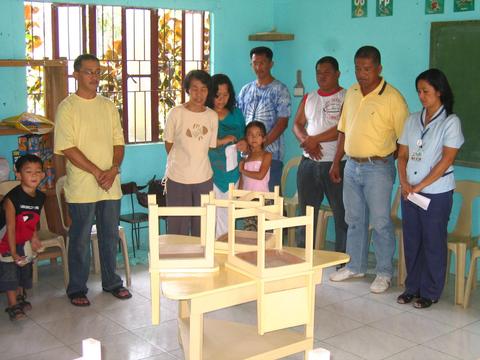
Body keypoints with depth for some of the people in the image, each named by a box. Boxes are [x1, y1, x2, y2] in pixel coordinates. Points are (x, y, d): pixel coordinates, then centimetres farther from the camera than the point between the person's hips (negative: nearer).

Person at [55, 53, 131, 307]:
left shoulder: (108, 106, 10)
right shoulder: (67, 107, -6)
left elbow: (118, 142, 9)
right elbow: (67, 148, -13)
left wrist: (114, 169, -9)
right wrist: (97, 172, -16)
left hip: (111, 185, 5)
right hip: (82, 187, -5)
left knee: (110, 236, 13)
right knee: (80, 239, 5)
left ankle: (111, 282, 28)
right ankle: (77, 289, 18)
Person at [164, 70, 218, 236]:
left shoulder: (212, 116, 2)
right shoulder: (175, 113, -8)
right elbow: (169, 145, 1)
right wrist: (184, 160, 5)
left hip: (204, 179, 3)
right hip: (177, 179, -3)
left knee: (202, 228, 9)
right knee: (178, 227, 3)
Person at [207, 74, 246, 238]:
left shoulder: (236, 114, 8)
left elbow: (243, 139, 18)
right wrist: (220, 141, -17)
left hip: (231, 173, 4)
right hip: (209, 173, -4)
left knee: (226, 215, 10)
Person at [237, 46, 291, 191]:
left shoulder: (280, 90, -2)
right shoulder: (246, 90, 13)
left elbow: (282, 123, -9)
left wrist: (262, 144, -18)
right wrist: (241, 142, -4)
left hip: (271, 154, -4)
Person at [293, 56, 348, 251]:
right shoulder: (308, 98, 15)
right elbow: (297, 125, 11)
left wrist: (314, 139, -13)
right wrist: (307, 142, -9)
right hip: (308, 163, 6)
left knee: (342, 215, -2)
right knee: (306, 214, 11)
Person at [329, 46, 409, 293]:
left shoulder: (392, 97, -12)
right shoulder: (351, 93, 8)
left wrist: (399, 169, -12)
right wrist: (336, 162, 13)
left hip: (378, 168, -6)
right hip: (352, 165, 6)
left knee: (381, 223, 1)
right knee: (354, 220, 15)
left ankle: (384, 273, 15)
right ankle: (355, 266, 30)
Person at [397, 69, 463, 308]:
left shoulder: (450, 122, -5)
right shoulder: (412, 120, 10)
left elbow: (446, 159, -12)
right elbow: (402, 155, 9)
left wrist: (420, 186, -14)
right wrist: (404, 183, -7)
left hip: (437, 192, -5)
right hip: (410, 192, 5)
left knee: (433, 243, 3)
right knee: (411, 241, 11)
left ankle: (430, 293, 15)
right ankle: (412, 287, 24)